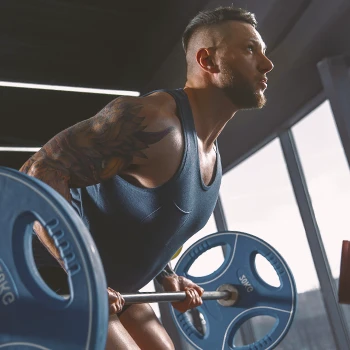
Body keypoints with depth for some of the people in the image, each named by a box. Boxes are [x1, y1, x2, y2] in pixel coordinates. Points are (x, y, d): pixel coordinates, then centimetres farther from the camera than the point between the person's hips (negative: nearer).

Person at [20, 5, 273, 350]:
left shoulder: (210, 154, 6)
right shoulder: (153, 118, -25)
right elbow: (40, 172, -29)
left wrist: (165, 277, 11)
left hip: (109, 288, 10)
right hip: (52, 272, -9)